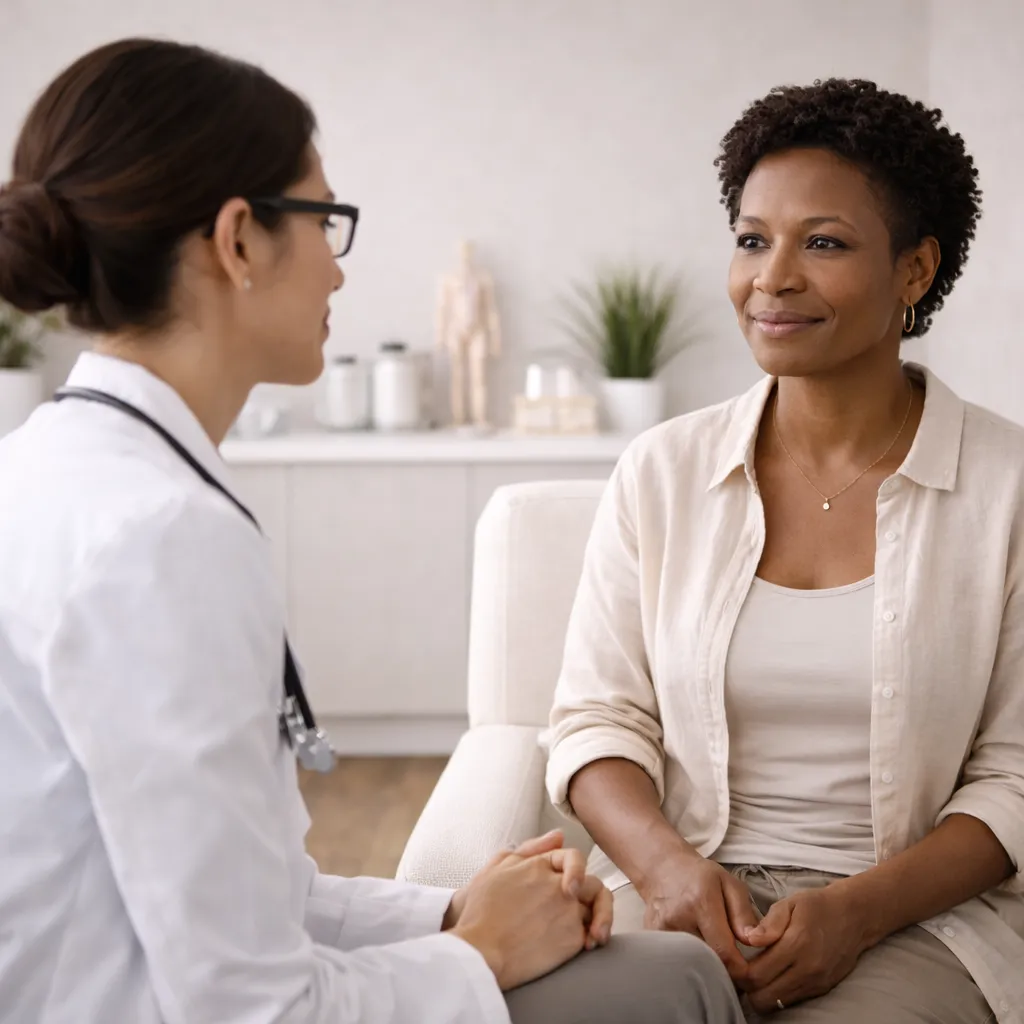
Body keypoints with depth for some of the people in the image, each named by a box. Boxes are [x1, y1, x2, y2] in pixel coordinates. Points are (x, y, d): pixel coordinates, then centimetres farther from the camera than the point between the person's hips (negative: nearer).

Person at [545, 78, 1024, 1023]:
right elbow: (598, 716, 6)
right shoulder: (663, 471, 5)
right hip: (680, 896, 2)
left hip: (917, 915, -1)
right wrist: (666, 861, -13)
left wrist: (860, 909, -15)